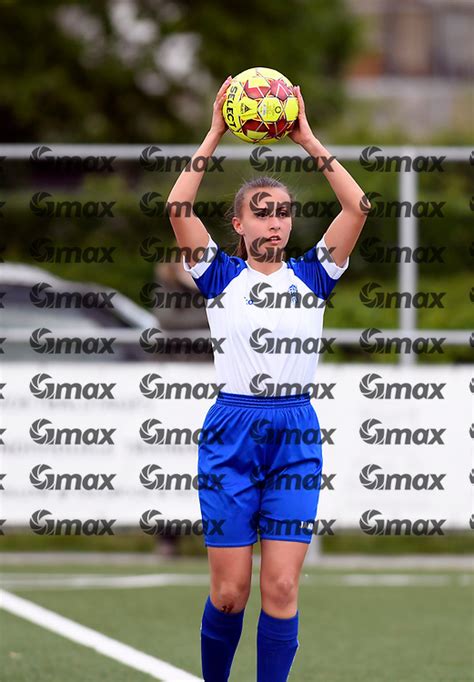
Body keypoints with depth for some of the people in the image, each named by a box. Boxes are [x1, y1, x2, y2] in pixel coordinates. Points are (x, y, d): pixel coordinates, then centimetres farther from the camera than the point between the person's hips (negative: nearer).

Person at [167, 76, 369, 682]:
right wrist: (214, 137, -7)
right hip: (231, 434, -1)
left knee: (282, 588, -5)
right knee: (229, 591, -1)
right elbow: (177, 208, -8)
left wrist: (307, 140, -2)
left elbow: (356, 206, -1)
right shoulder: (220, 275, 5)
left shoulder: (311, 276, 9)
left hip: (295, 436, 1)